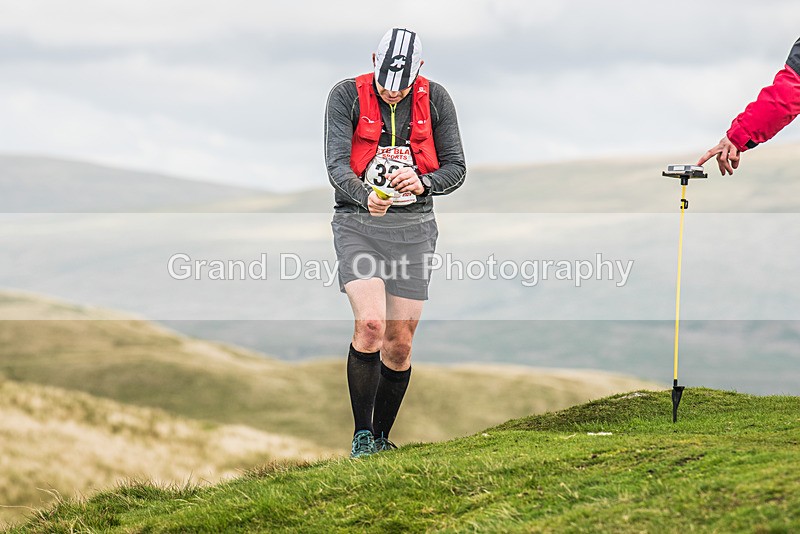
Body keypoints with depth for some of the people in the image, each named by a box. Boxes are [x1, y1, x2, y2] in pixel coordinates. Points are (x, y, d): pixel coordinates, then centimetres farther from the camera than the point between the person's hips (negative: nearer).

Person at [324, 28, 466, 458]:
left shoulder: (435, 99, 0)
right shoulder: (346, 96, -7)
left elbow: (456, 167, 2)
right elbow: (336, 164, -15)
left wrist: (423, 182, -20)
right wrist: (365, 197, -35)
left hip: (413, 228, 3)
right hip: (358, 224, -3)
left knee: (399, 343, 2)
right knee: (371, 324, -21)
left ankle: (382, 438, 19)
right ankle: (361, 436, -13)